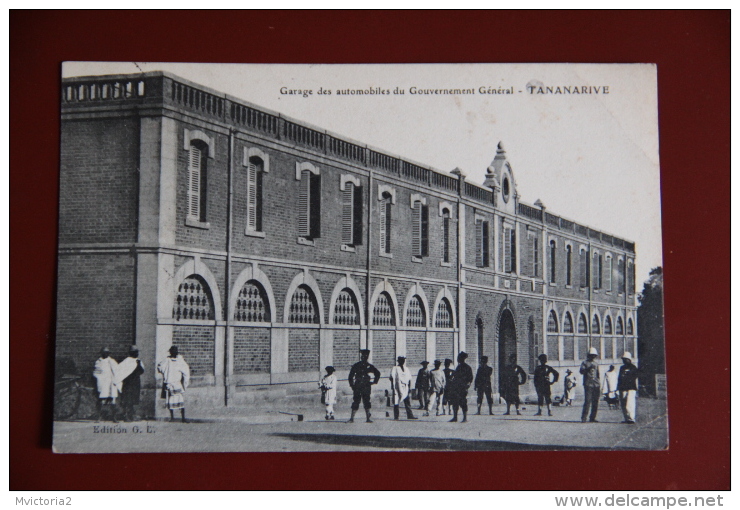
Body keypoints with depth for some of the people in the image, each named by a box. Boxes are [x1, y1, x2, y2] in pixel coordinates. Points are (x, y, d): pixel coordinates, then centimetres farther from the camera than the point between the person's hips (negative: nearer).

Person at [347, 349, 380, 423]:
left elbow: (378, 373, 21)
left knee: (367, 403, -1)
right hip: (357, 387, -1)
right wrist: (352, 385, 5)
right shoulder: (356, 366, 6)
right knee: (355, 402, -2)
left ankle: (368, 418, 2)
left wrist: (374, 381, 13)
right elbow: (350, 376, 12)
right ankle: (352, 418, 1)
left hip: (366, 387, 1)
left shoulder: (369, 366, 9)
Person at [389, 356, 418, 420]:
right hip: (397, 388, -5)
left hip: (406, 388, 5)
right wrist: (393, 387, -11)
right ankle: (396, 416, 1)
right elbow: (392, 378, -3)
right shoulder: (395, 369, 1)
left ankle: (410, 415, 4)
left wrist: (409, 388, 9)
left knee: (408, 402, 2)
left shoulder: (407, 369, 16)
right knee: (396, 403, -3)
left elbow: (409, 379, 18)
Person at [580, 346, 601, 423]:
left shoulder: (596, 364, 21)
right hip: (588, 385, -5)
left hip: (596, 385, 5)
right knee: (587, 401, -12)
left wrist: (600, 386, 18)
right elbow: (581, 371, -9)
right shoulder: (585, 363, 6)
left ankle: (592, 418, 9)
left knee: (595, 403, 2)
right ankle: (584, 418, -10)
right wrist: (589, 368, -22)